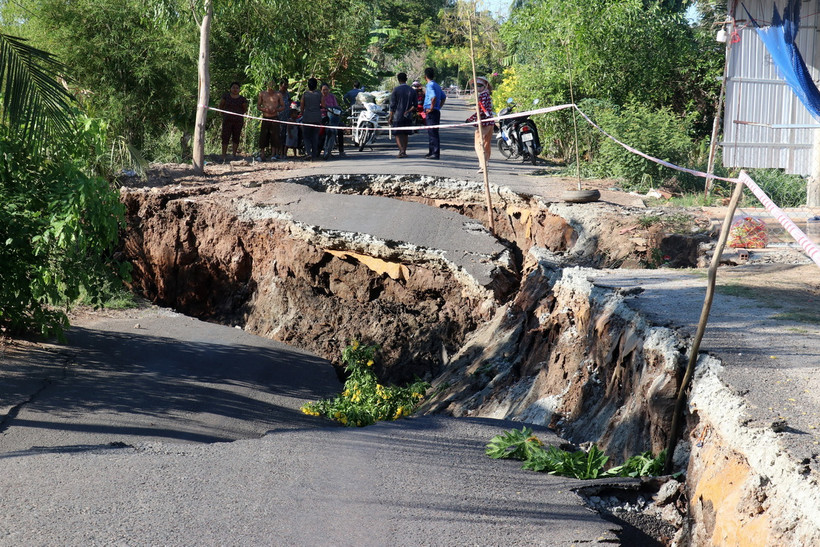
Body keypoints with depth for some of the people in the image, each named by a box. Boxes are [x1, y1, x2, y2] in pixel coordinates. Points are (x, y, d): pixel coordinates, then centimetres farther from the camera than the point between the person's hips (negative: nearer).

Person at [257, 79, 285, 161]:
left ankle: (273, 154, -1)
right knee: (263, 136, -3)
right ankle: (262, 154, 4)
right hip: (265, 118, 1)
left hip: (274, 118, -1)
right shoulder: (262, 94, 6)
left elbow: (283, 106, 8)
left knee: (274, 136, -6)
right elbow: (258, 106, 11)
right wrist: (265, 110, -9)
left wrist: (276, 110, -11)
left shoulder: (278, 95, 3)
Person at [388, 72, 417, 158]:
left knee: (398, 134, -2)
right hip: (408, 117, 4)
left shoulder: (396, 89, -7)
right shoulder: (412, 90, 6)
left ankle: (402, 150, -19)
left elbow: (392, 105, -7)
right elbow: (415, 105, 2)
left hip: (397, 115, -4)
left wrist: (391, 116, -2)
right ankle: (404, 151, 13)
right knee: (405, 134, 13)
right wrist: (408, 111, -1)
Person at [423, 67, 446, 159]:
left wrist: (431, 108, -20)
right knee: (432, 133, 16)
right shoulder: (437, 85, 16)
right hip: (436, 112, 9)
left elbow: (434, 97, -28)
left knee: (432, 133, -7)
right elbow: (444, 97, 24)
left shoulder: (430, 85, -13)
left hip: (431, 112, -9)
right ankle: (432, 152, 22)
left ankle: (435, 153, -8)